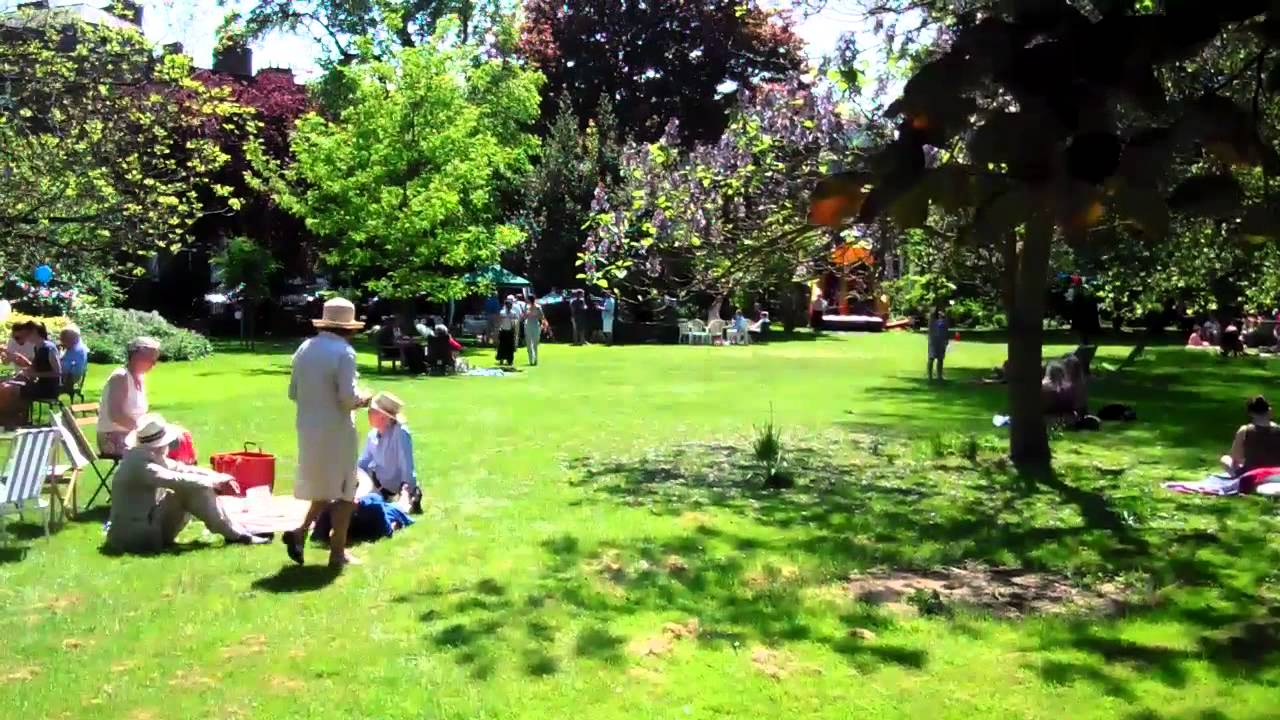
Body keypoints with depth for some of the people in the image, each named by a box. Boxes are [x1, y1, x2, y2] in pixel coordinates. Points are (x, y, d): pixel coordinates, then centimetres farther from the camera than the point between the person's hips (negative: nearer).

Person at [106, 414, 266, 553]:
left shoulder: (151, 458, 5)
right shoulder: (140, 466, -24)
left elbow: (184, 469, 6)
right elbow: (178, 480, -28)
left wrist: (219, 478, -5)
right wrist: (215, 481, -17)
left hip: (148, 523, 9)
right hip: (135, 536, -9)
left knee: (196, 489, -1)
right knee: (188, 488, -19)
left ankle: (234, 531, -3)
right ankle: (234, 535, -15)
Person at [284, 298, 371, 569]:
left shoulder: (304, 349, 6)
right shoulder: (343, 351, -15)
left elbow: (293, 393, 11)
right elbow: (348, 397, -20)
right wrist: (362, 399, 0)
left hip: (308, 429, 7)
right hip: (335, 430, -7)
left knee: (323, 487, 23)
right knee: (344, 492, 7)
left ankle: (299, 532, 7)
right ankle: (338, 553, 11)